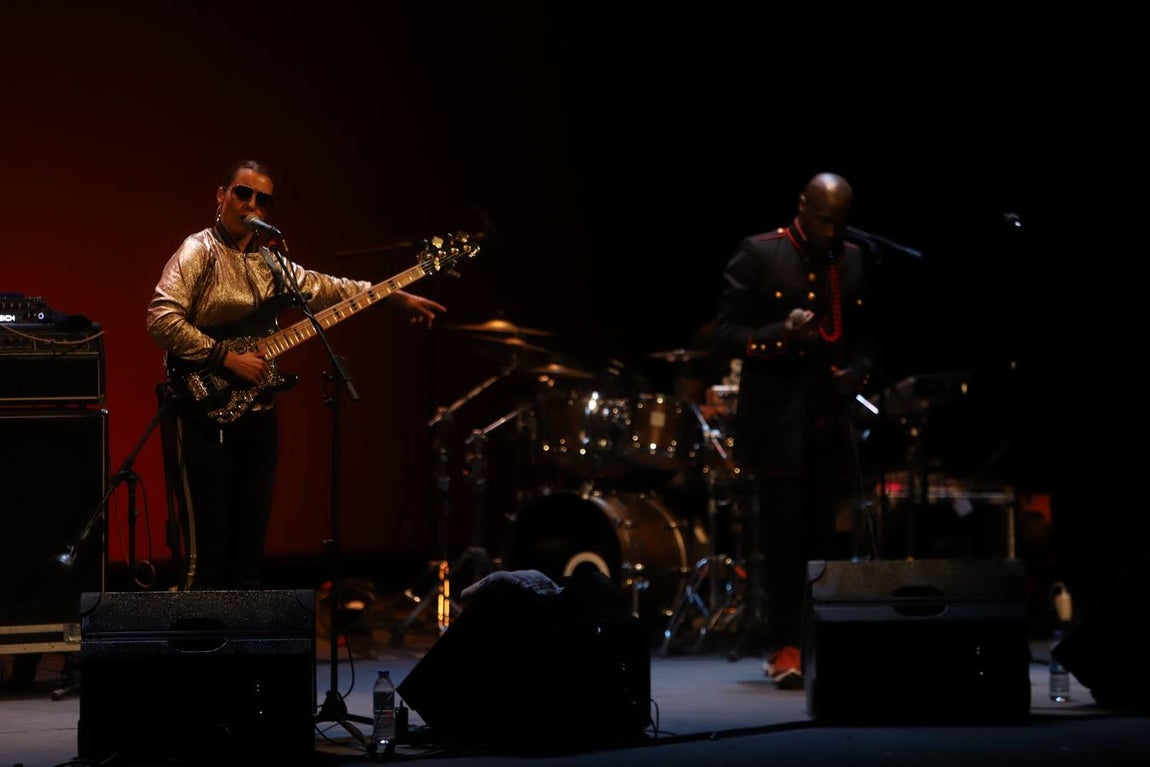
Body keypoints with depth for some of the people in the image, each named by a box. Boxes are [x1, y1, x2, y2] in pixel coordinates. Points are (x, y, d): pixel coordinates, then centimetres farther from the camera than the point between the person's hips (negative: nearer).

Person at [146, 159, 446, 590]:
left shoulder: (267, 261, 16)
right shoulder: (200, 251, -7)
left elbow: (323, 289, 25)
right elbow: (161, 318, -18)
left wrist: (397, 298, 22)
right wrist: (226, 357, -18)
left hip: (257, 413, 8)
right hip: (207, 413, -7)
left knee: (249, 554, 10)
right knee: (208, 556, -9)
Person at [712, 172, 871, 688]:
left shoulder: (853, 261, 12)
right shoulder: (759, 254, -2)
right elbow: (725, 335, -5)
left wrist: (855, 372, 1)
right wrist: (782, 334, -21)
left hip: (830, 423, 4)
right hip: (775, 423, -4)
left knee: (820, 538, 4)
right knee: (779, 536, -7)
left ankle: (814, 645, 12)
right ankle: (783, 646, -2)